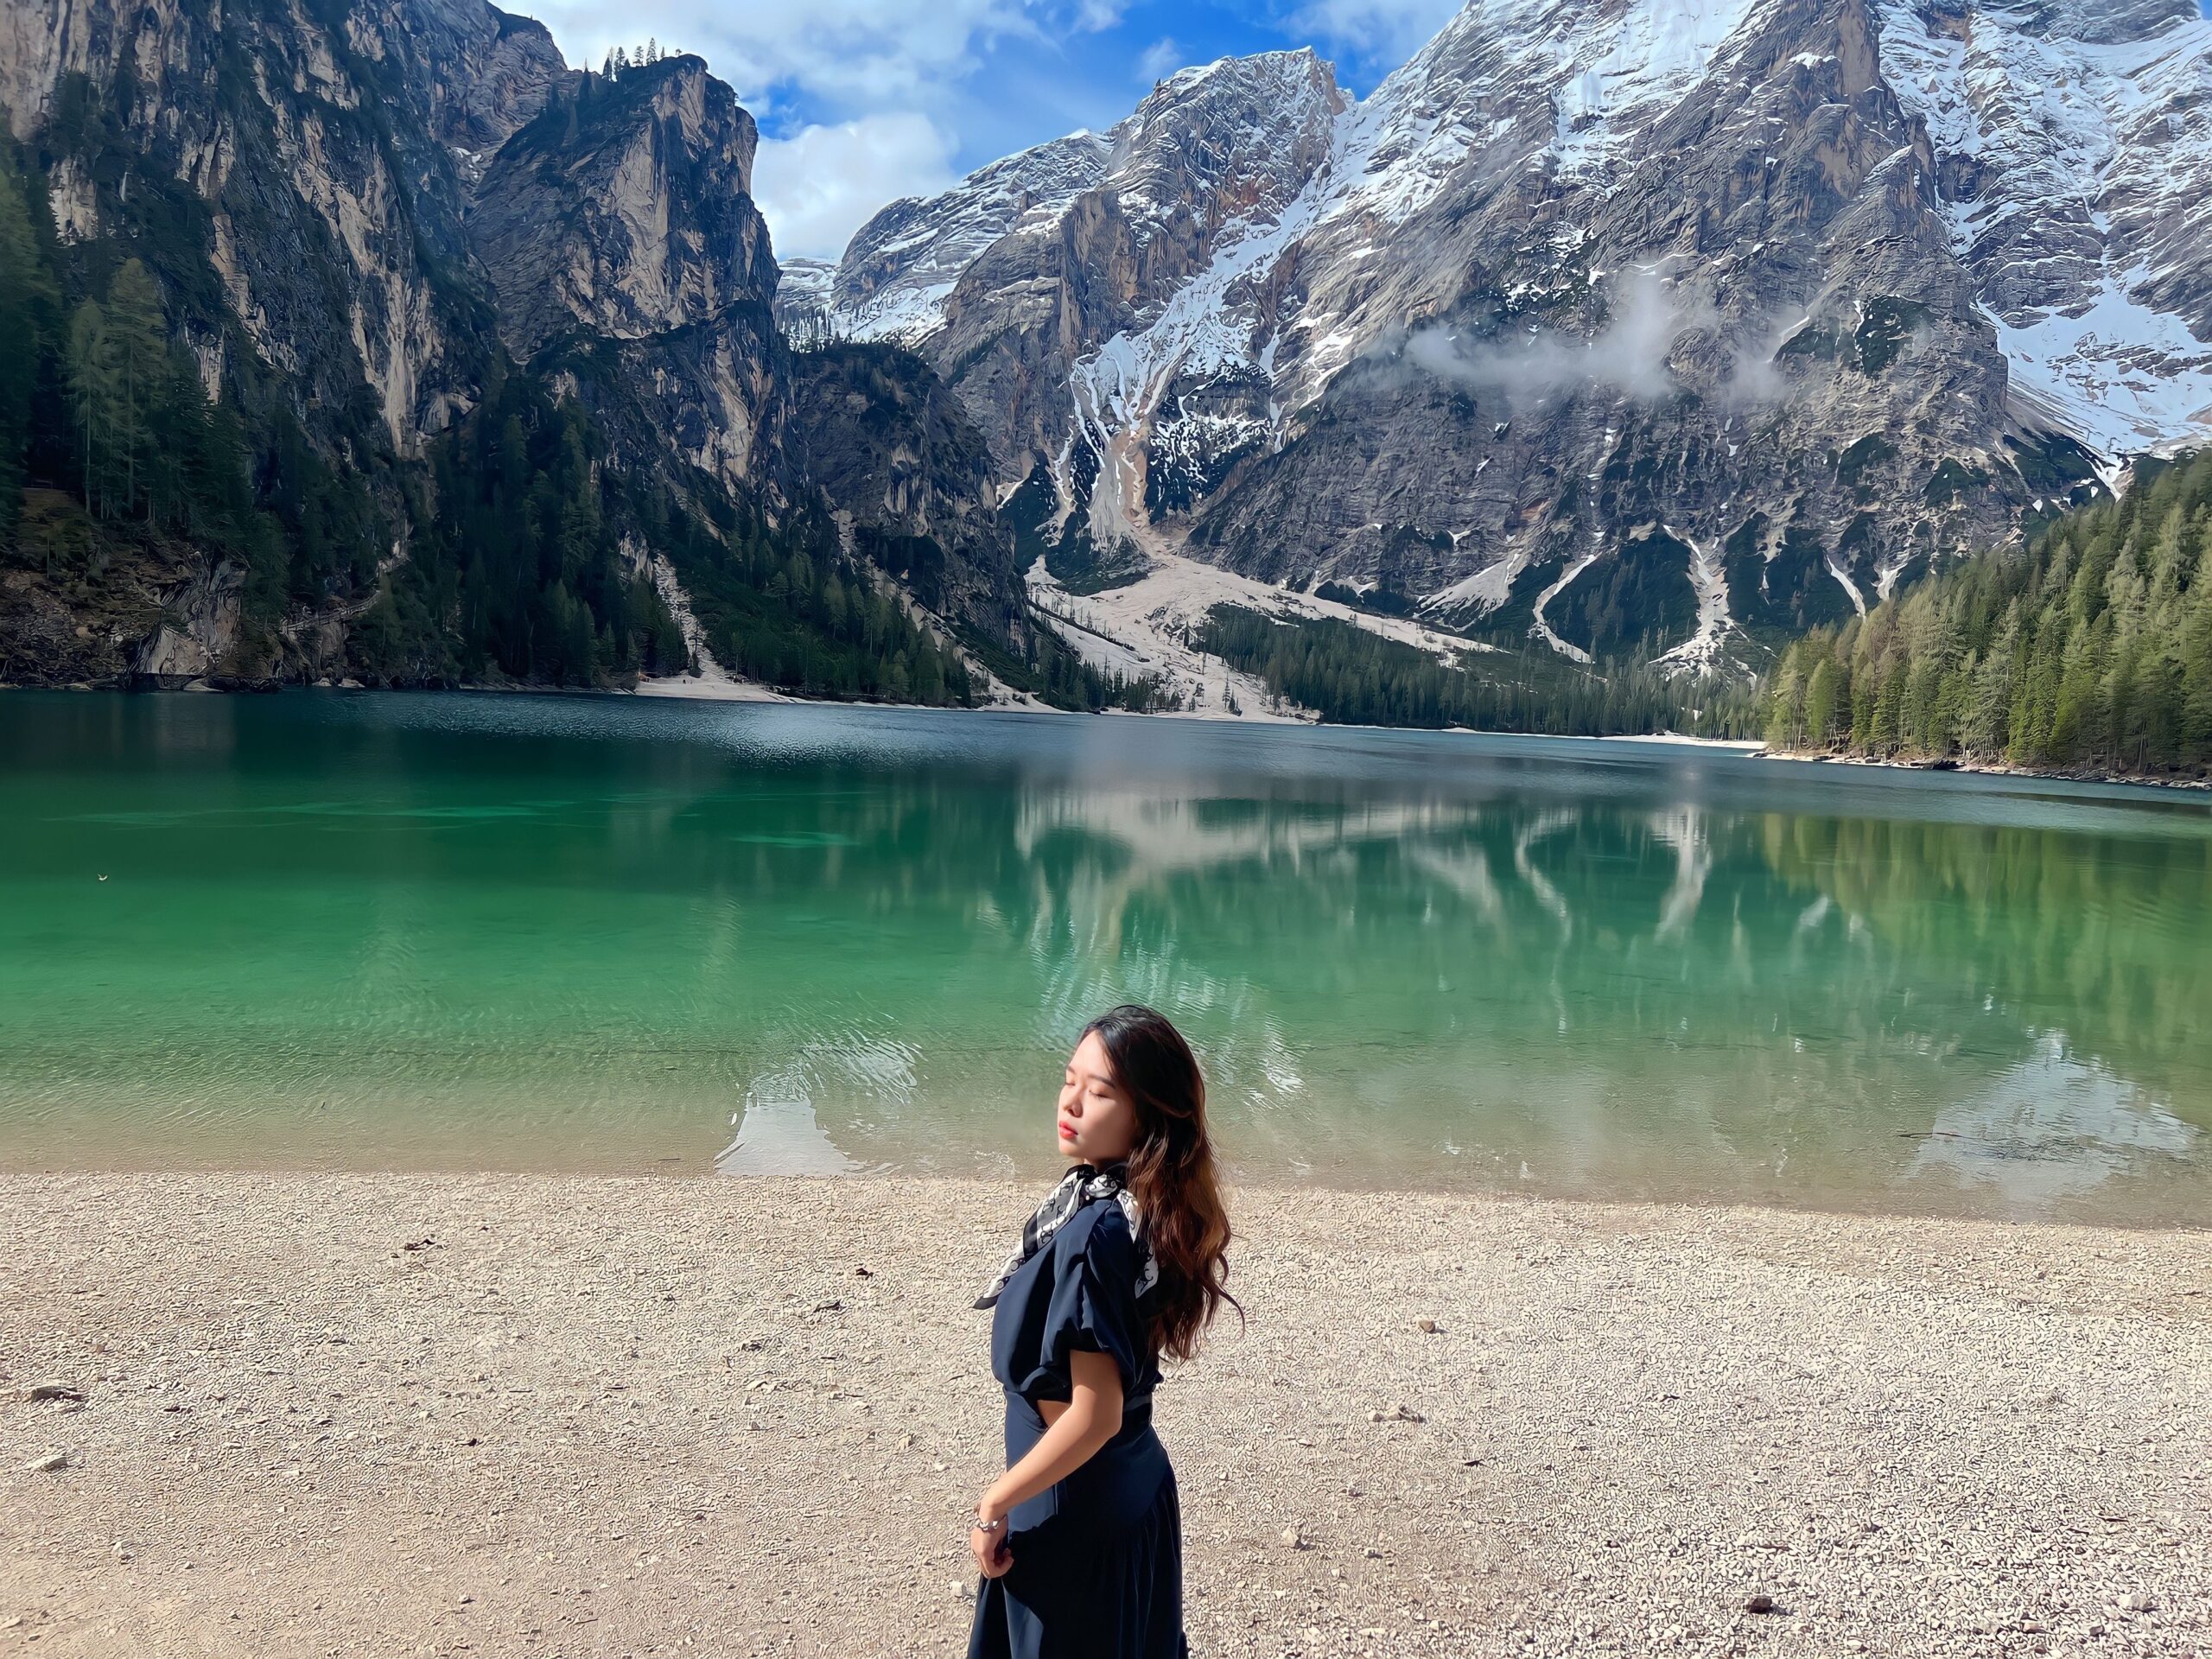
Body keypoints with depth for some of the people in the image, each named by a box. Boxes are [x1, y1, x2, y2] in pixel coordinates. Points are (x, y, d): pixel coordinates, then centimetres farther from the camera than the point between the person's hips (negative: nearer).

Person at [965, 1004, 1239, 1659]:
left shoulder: (1093, 1232, -28)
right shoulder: (1137, 1208, -3)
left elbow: (1095, 1416, -26)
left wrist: (996, 1503, -16)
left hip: (1075, 1514, -8)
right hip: (1133, 1491, 8)